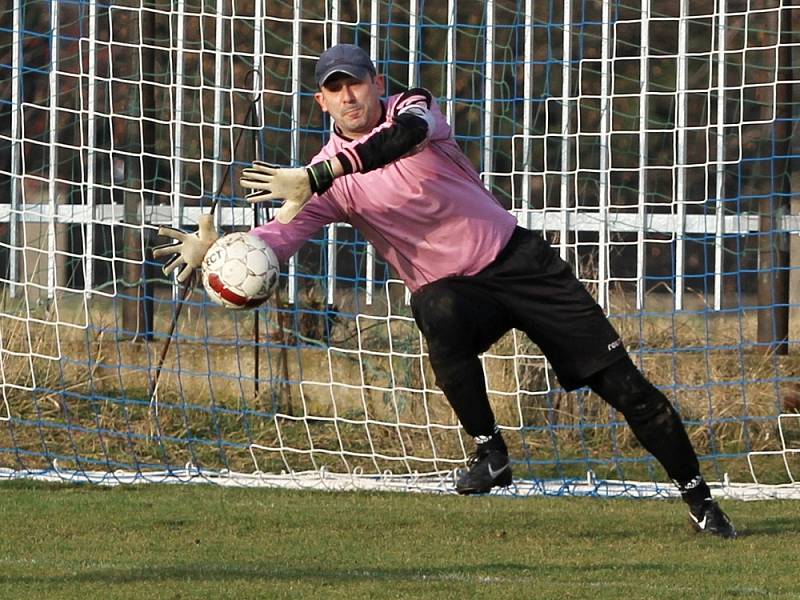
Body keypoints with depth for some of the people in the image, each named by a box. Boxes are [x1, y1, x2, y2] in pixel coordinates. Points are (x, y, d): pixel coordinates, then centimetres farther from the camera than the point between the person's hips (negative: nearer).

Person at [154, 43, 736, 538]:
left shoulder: (412, 108, -9)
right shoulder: (329, 176, -3)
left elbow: (406, 137, -34)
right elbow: (282, 235, -17)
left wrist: (313, 180, -45)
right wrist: (215, 246, -39)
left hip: (518, 259, -1)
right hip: (449, 287, 1)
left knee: (620, 381, -5)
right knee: (440, 316, -38)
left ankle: (699, 498, 7)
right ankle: (489, 451, -23)